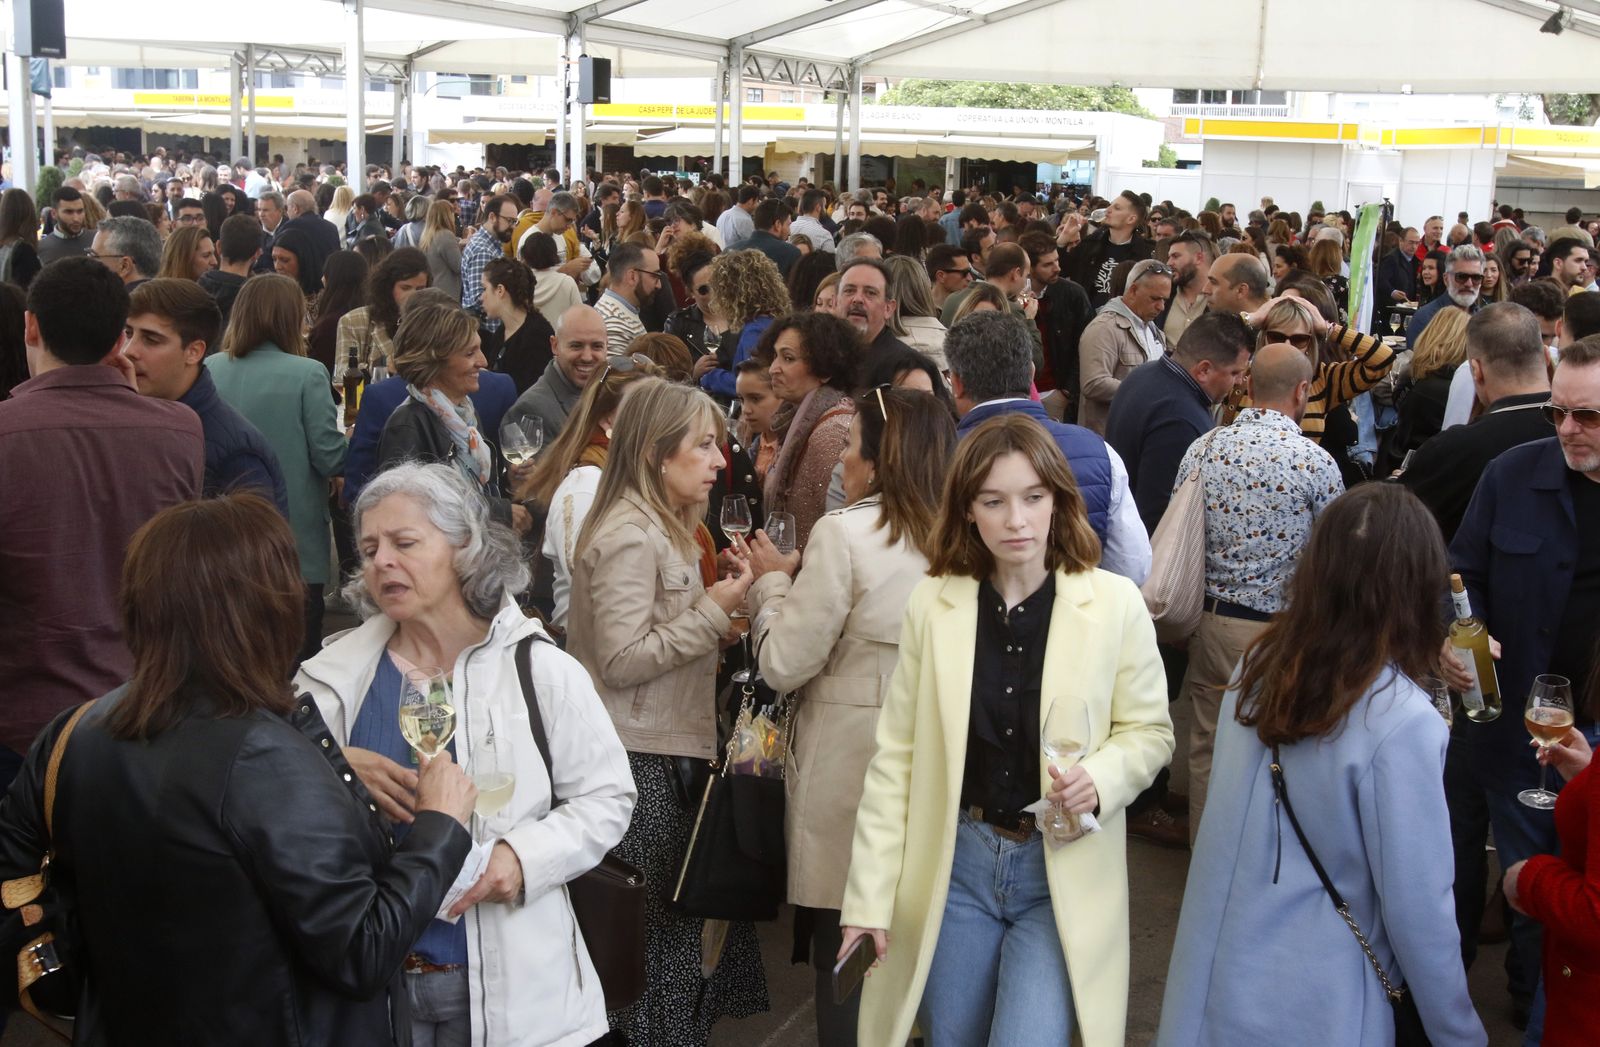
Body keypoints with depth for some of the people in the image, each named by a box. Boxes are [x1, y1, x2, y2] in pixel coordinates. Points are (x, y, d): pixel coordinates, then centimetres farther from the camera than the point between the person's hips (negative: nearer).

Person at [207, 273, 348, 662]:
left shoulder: (210, 369, -1)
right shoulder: (306, 375, -14)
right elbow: (330, 459, -12)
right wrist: (350, 440, 9)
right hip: (295, 542, -4)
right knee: (297, 661, 6)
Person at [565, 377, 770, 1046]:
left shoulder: (665, 529, 14)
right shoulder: (628, 537, -18)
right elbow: (621, 661, -22)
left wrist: (715, 626, 10)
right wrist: (714, 612, -19)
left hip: (667, 749, 10)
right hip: (642, 759, -10)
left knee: (671, 921, 14)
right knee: (663, 924, -1)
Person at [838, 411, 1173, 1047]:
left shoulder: (1114, 604, -8)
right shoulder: (931, 603, -3)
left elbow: (1150, 730, 2)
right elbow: (895, 757, -1)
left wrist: (1100, 778, -20)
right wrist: (869, 898, -3)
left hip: (1063, 874, -2)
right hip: (953, 866, 2)